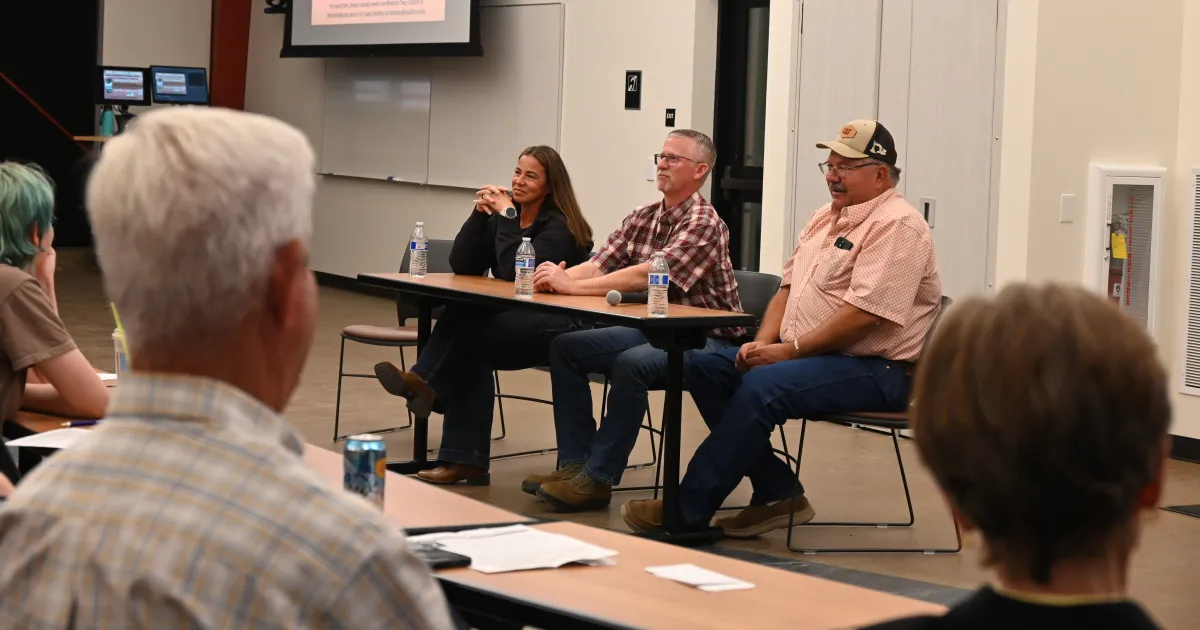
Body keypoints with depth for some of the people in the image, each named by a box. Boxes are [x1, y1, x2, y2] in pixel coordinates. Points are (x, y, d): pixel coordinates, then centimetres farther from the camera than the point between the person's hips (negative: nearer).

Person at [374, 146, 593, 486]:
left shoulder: (559, 226, -11)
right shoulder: (502, 216, 11)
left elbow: (515, 273, -24)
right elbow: (462, 266, 1)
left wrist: (507, 215, -20)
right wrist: (481, 213, -8)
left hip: (556, 325, -7)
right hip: (512, 321, 7)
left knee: (467, 321, -29)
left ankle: (427, 383, -18)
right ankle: (465, 461, -26)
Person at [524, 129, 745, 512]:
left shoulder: (703, 223, -17)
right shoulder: (642, 219, 8)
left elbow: (648, 275, -28)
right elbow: (599, 265, -1)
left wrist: (572, 286, -29)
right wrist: (559, 276, -23)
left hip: (705, 340, -9)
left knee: (631, 364, -34)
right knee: (566, 348, -1)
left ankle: (599, 478, -24)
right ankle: (574, 463, -1)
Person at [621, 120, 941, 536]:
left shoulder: (896, 226, -13)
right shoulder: (825, 218, 18)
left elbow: (865, 313, -22)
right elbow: (789, 286, 20)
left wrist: (789, 350, -19)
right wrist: (763, 343, 1)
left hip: (874, 369, -10)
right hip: (807, 355, 10)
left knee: (761, 387, -31)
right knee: (706, 370, -4)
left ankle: (687, 513, -24)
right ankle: (778, 492, -7)